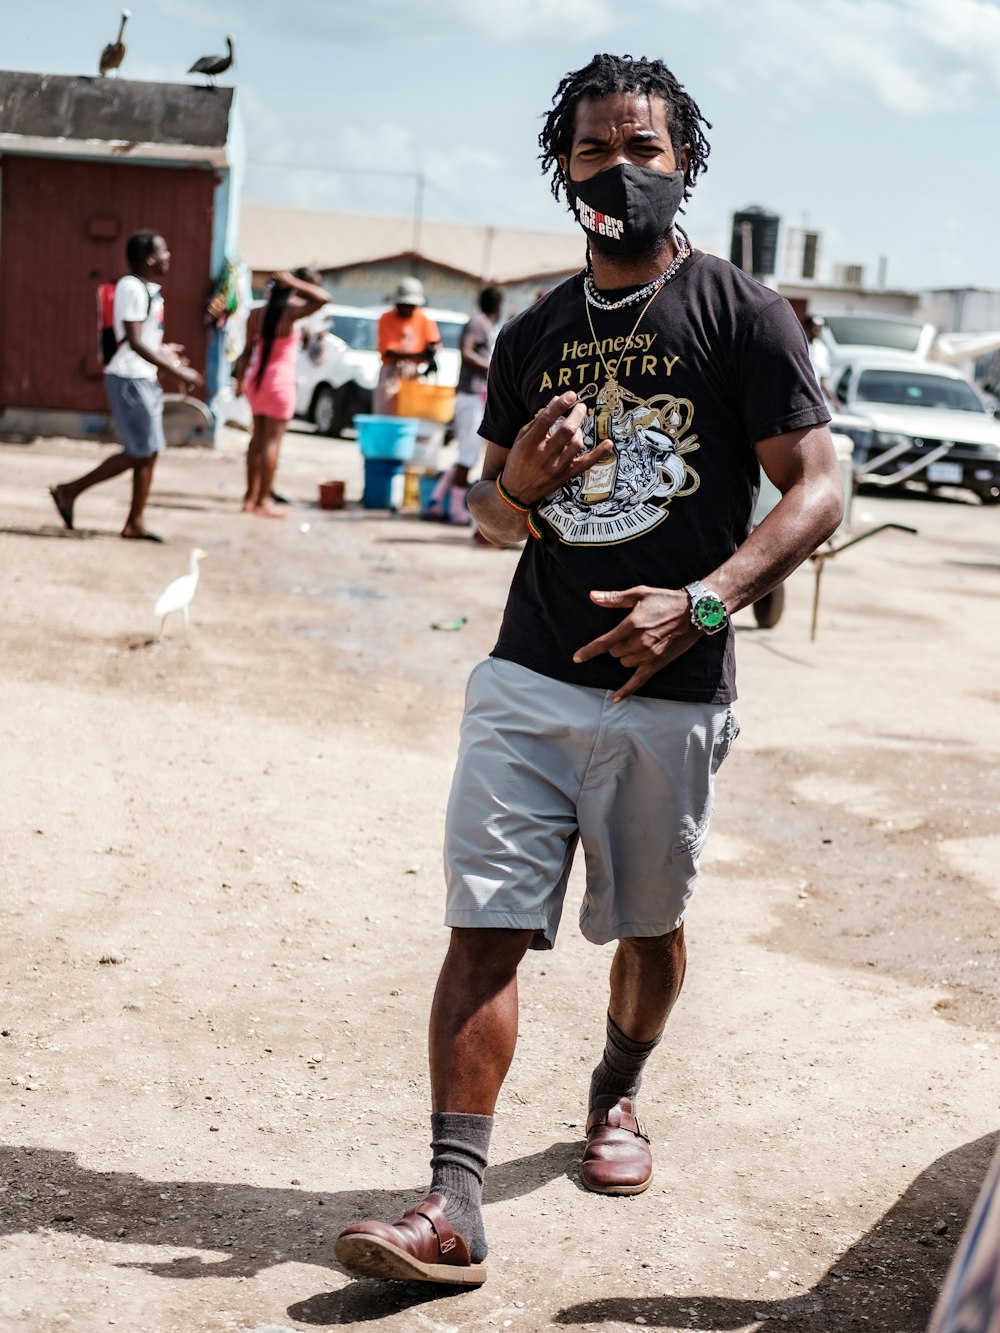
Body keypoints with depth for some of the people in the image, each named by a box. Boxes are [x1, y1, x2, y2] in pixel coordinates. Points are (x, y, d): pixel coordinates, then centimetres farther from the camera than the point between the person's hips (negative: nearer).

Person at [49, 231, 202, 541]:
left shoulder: (147, 289, 13)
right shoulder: (132, 288, -16)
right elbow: (134, 341, -22)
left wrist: (161, 351, 25)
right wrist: (176, 371, -22)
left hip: (144, 379, 10)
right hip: (130, 379, -10)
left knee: (149, 452, 8)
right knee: (139, 452, -9)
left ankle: (135, 523, 12)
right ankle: (69, 491, 0)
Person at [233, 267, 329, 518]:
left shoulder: (257, 313, 5)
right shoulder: (289, 312, -16)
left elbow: (248, 351, 9)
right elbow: (323, 298, -24)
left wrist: (240, 380, 16)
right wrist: (293, 283, -15)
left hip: (257, 380, 7)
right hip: (279, 382, -7)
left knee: (258, 438, 13)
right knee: (272, 441, -4)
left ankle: (251, 497, 16)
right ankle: (263, 501, -3)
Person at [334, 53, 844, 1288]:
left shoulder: (738, 310, -3)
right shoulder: (531, 337, 12)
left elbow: (815, 490, -8)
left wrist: (698, 603, -22)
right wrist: (516, 487, -6)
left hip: (668, 692, -3)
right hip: (527, 676, 3)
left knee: (648, 925, 14)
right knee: (487, 928, -6)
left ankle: (617, 1096, 42)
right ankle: (453, 1205, -6)